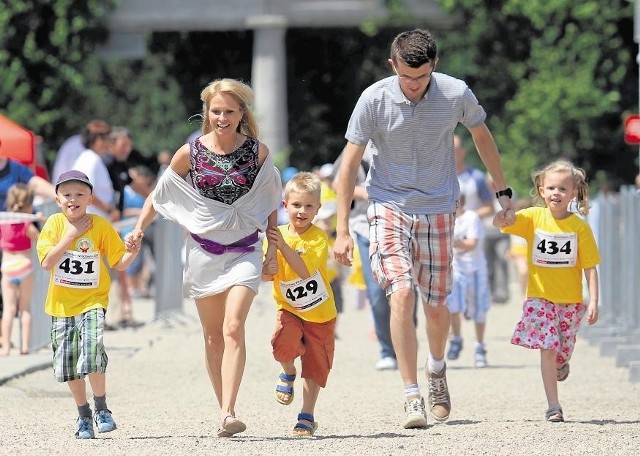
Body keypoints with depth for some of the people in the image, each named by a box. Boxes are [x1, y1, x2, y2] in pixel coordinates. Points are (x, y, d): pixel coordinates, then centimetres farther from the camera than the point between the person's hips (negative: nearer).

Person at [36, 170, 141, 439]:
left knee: (92, 353, -22)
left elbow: (119, 263, -1)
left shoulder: (102, 226, -4)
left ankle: (101, 409, -4)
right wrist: (70, 236, -17)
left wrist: (132, 252, -22)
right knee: (68, 363, 7)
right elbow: (46, 262, -12)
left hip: (92, 302, -2)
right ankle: (83, 416, 24)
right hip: (62, 305, 2)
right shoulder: (55, 224, -3)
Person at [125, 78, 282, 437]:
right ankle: (224, 410, 16)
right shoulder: (191, 153, -4)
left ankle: (229, 414, -26)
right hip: (204, 252, 2)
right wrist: (139, 229, 4)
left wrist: (273, 247, 8)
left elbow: (270, 202, 9)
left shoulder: (258, 152, -4)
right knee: (213, 336, 7)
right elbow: (161, 193, 10)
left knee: (234, 329, -18)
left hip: (243, 252, -2)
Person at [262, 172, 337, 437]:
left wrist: (283, 246, -33)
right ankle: (288, 374, 7)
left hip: (320, 313, -1)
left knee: (315, 367, 4)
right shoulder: (277, 234, -3)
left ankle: (307, 417, 19)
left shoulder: (319, 238, -14)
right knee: (283, 344, -26)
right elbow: (268, 275, -4)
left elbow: (304, 270, -25)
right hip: (289, 309, 1)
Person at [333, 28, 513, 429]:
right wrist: (343, 230, -8)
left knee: (436, 304, 8)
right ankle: (413, 396, -18)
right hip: (389, 205, -2)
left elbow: (482, 136, 10)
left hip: (439, 208, 2)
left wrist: (503, 190, 18)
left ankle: (437, 368, 40)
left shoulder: (456, 94, -11)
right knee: (402, 294, -20)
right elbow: (351, 162, -7)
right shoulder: (374, 99, -14)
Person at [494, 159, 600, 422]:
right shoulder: (533, 217, -3)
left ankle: (561, 364, 47)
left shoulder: (580, 226, -6)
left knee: (563, 351, 9)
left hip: (570, 301, 0)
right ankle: (553, 406, -4)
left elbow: (590, 268, -5)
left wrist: (593, 302, -11)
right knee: (547, 349, -9)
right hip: (540, 297, 0)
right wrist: (504, 212, -36)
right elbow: (499, 223, -13)